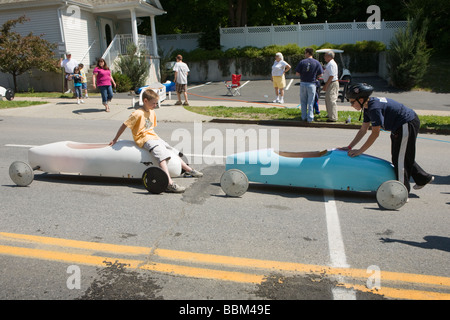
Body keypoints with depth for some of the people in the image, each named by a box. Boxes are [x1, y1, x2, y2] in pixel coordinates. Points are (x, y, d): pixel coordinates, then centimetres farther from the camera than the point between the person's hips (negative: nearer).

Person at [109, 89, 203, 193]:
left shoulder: (152, 112, 15)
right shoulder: (138, 114, -12)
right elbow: (124, 125, -7)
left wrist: (156, 137, 18)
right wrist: (115, 140, -2)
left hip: (154, 137, 9)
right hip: (144, 139, -9)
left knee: (173, 151, 15)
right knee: (162, 155, -30)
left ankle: (188, 169, 31)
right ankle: (169, 184, -44)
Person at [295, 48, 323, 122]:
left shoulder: (302, 62, -5)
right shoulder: (317, 63, -3)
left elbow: (297, 73, -7)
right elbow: (320, 74, -2)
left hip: (303, 83, 0)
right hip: (312, 84, 0)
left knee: (303, 101, 12)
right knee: (311, 102, 6)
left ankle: (304, 117, 16)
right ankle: (310, 118, 8)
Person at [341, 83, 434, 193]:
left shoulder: (374, 108, -28)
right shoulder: (368, 107, 3)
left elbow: (375, 133, -24)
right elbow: (363, 130, 7)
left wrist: (359, 151, -19)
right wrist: (350, 147, 5)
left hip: (408, 125, -10)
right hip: (400, 125, 10)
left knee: (399, 158, -3)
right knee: (400, 156, 19)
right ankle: (423, 178, 34)